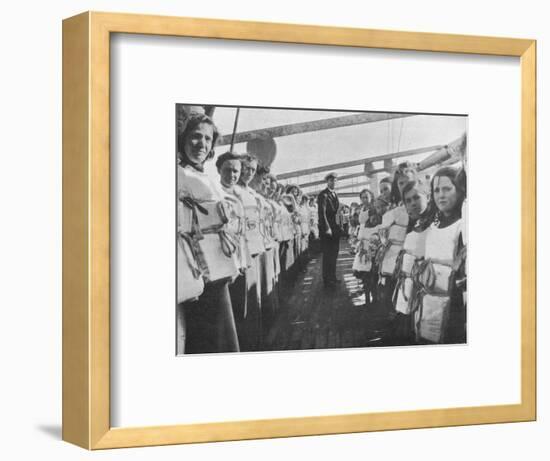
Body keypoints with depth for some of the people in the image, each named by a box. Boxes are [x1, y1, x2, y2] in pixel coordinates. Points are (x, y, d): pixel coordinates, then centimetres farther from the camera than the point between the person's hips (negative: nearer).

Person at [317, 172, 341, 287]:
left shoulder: (335, 195, 18)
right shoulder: (323, 195, -8)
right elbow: (322, 212, -14)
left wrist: (339, 227, 8)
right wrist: (327, 228, -19)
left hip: (335, 229, 8)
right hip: (327, 229, -8)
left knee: (334, 255, 10)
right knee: (328, 255, -4)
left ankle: (333, 277, 16)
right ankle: (327, 279, 1)